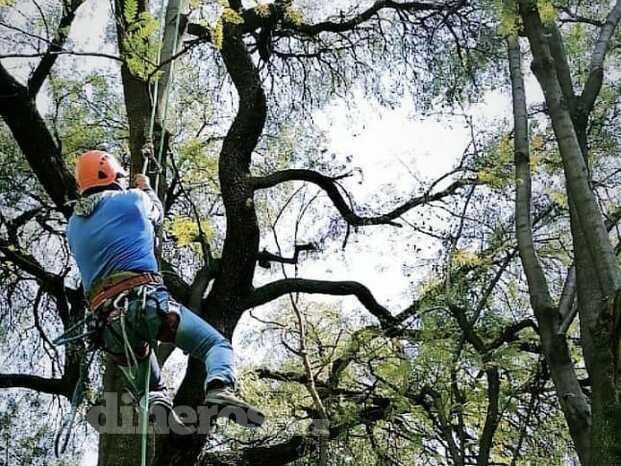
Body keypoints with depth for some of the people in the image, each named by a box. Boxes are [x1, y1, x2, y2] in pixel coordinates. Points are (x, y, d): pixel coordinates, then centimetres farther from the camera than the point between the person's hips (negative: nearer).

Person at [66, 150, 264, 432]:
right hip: (147, 300, -5)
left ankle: (155, 400, -5)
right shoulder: (131, 200, 11)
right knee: (217, 345, -1)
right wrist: (147, 189, 53)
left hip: (110, 322, 5)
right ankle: (220, 390, -32)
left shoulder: (74, 226, 22)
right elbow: (157, 214, 32)